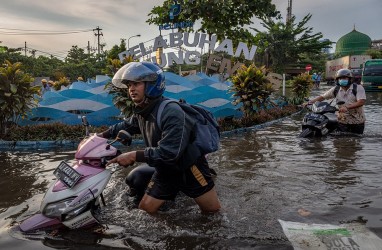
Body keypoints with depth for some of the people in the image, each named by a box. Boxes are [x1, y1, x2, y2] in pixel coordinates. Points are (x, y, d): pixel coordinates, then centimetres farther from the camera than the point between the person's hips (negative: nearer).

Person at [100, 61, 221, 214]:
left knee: (212, 209, 5)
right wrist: (101, 135, 16)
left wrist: (133, 156, -30)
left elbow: (169, 153, -33)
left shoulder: (171, 112, -29)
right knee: (145, 209, 6)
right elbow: (125, 126, 20)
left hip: (188, 168, -6)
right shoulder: (141, 112, -2)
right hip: (165, 170, 7)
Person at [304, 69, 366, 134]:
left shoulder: (358, 88, -7)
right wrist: (309, 102, -9)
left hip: (357, 122, -2)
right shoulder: (335, 90, 3)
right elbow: (322, 97, 6)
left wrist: (347, 107, -34)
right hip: (342, 122, 2)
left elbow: (362, 102, -21)